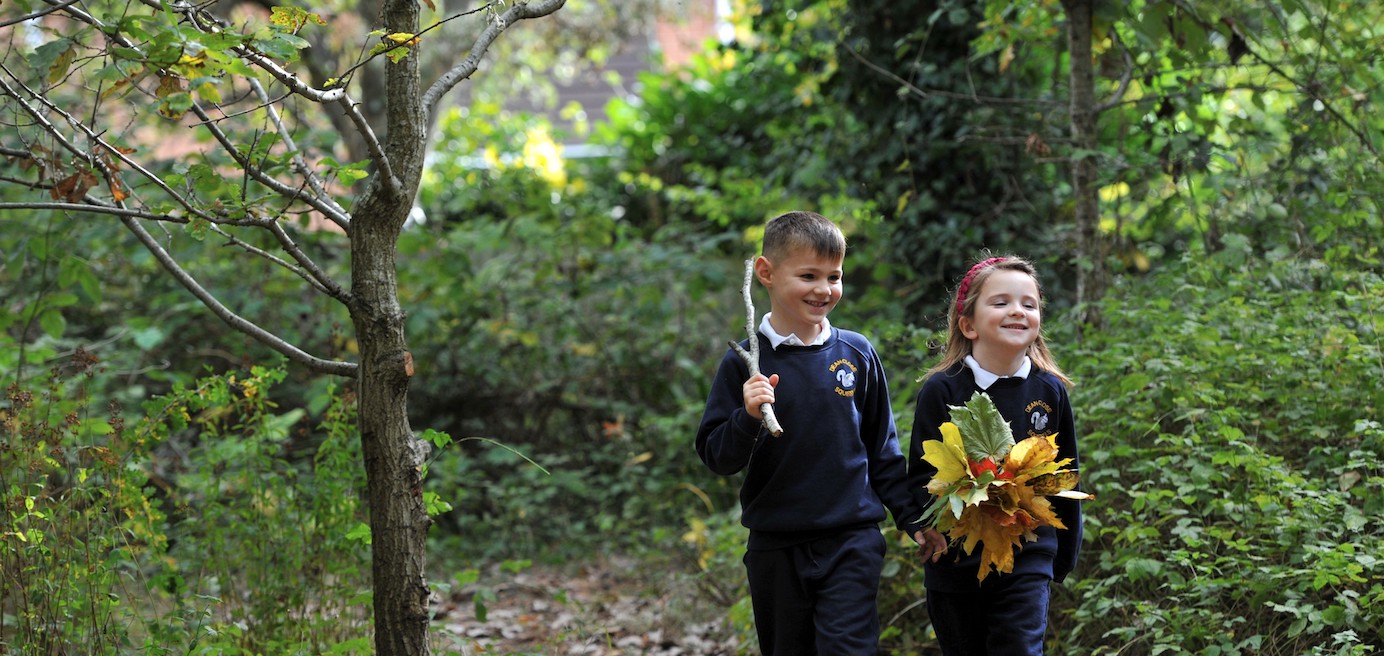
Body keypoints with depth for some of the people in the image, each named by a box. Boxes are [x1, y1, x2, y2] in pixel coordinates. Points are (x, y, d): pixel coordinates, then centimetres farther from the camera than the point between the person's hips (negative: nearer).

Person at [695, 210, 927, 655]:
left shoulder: (857, 354, 2)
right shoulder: (744, 363, -3)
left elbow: (881, 448, 12)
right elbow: (717, 458, -5)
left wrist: (912, 517, 11)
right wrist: (747, 417, -23)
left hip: (851, 540, 0)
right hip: (775, 548, 0)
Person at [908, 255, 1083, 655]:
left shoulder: (1050, 391, 0)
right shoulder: (942, 390, -8)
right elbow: (921, 475, -7)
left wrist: (1065, 554, 14)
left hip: (1027, 559, 0)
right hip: (955, 561, 0)